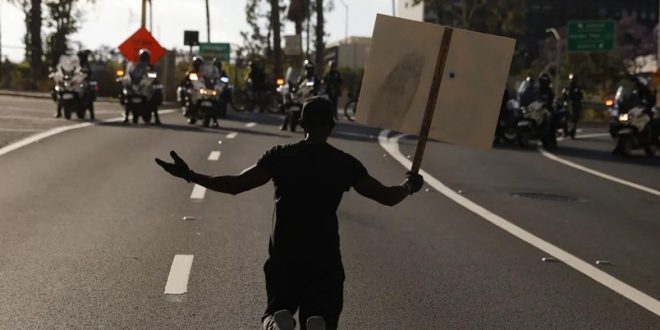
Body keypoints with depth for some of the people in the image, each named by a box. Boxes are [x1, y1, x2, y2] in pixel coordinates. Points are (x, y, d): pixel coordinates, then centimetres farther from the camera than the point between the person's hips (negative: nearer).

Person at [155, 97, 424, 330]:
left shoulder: (280, 156, -3)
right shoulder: (345, 163, -2)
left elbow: (235, 185, -9)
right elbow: (387, 197, 1)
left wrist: (189, 176, 1)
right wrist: (409, 186, 23)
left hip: (283, 258, 1)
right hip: (325, 260, 0)